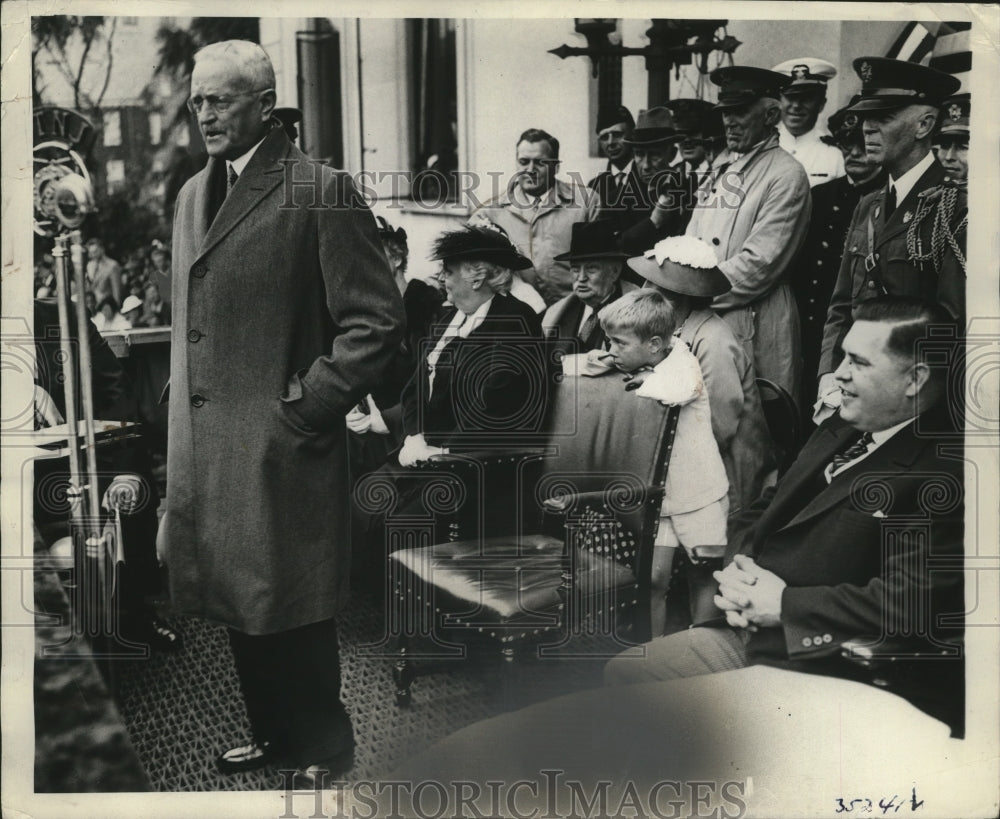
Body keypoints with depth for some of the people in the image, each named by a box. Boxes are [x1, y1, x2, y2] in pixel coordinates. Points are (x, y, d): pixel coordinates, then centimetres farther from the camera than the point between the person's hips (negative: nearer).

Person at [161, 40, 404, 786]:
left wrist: (306, 410, -15)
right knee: (241, 602, 17)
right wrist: (180, 408, 13)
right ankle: (274, 733, 35)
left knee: (291, 607, 4)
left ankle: (322, 750, 25)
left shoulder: (321, 190, -11)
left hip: (280, 447, -7)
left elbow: (377, 319, -13)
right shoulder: (193, 193, 14)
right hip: (205, 445, 7)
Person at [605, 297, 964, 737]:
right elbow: (759, 514, 20)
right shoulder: (837, 432, 12)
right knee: (620, 673, 7)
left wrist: (783, 604, -18)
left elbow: (912, 599, -26)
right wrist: (741, 571, -3)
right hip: (746, 631, 9)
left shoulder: (946, 473, -17)